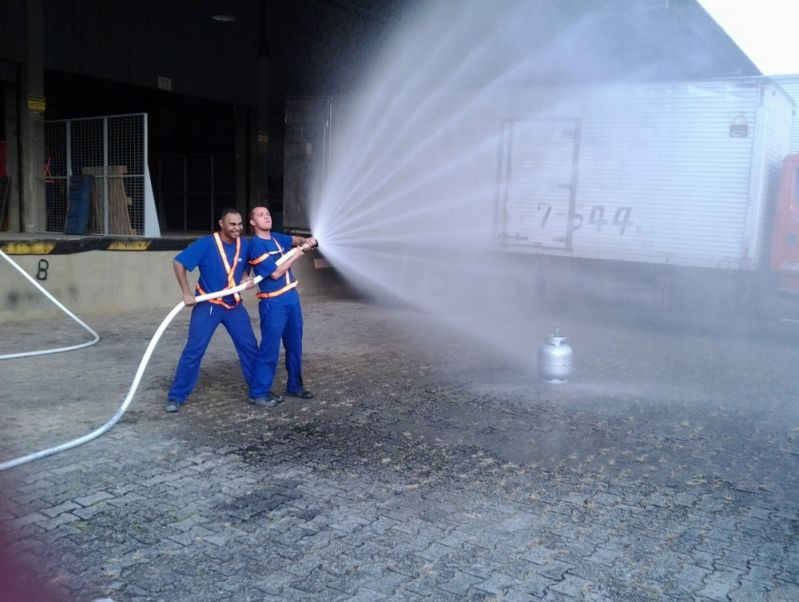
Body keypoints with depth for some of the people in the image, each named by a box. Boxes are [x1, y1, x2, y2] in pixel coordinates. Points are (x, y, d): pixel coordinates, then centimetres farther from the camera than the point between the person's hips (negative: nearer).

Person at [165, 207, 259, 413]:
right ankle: (176, 396, 6)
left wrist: (248, 280, -6)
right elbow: (178, 262, -15)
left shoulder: (245, 245, -3)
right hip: (208, 305, -4)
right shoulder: (206, 244, -18)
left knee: (250, 347, 7)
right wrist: (187, 293, -19)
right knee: (193, 351, -3)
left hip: (234, 306, 4)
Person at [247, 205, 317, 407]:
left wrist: (306, 240, -8)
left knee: (295, 345, 15)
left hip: (292, 298, 8)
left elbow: (294, 240, 18)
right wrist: (301, 252, -15)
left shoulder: (276, 237, 9)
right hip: (273, 304, -8)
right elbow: (275, 273, -18)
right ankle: (260, 392, 5)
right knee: (270, 349, -4)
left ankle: (294, 385, 27)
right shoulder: (256, 245, -15)